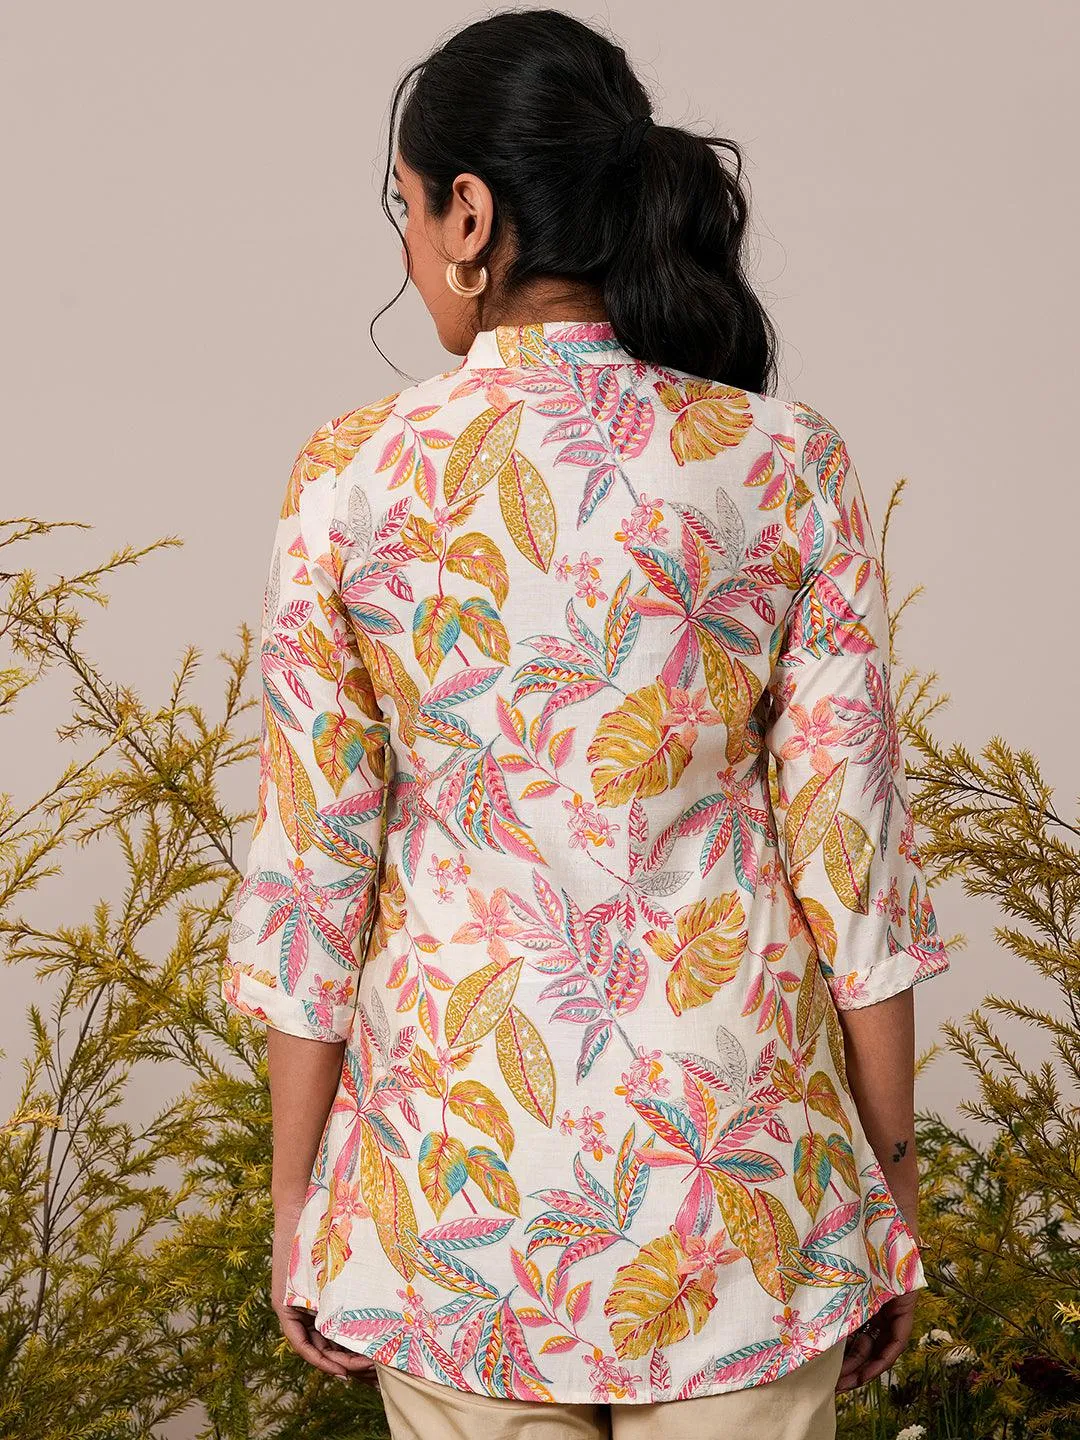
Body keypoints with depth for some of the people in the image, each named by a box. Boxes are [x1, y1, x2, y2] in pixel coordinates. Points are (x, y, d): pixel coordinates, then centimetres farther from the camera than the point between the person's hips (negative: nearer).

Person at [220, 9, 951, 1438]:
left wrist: (298, 1201, 6)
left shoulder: (355, 478, -9)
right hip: (737, 1157, 0)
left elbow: (310, 875, -6)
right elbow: (851, 854, -6)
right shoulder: (790, 468, -7)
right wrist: (892, 1188, 6)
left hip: (461, 1157, 0)